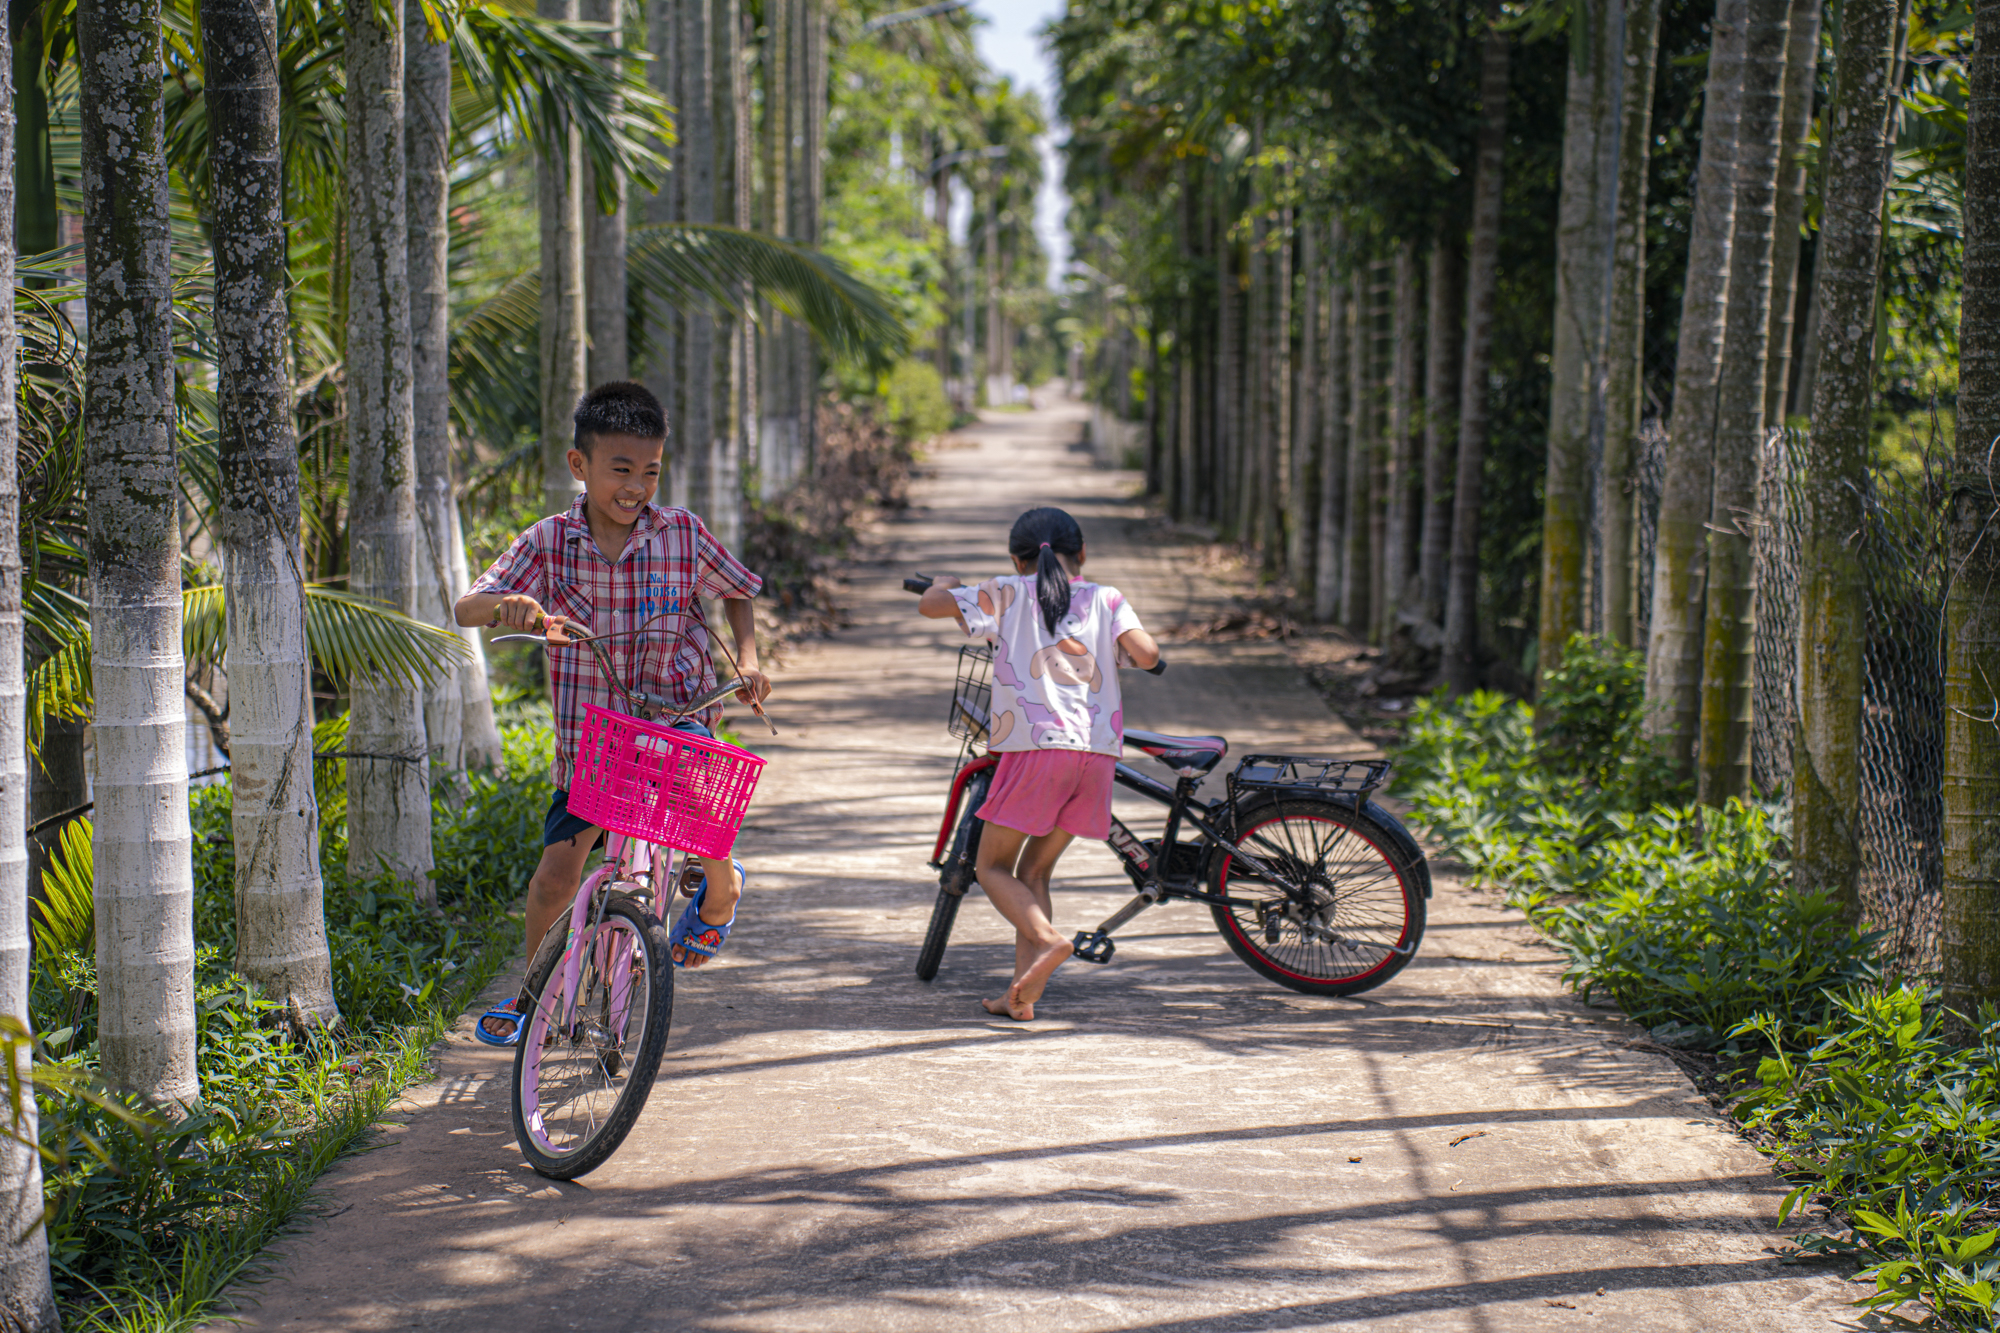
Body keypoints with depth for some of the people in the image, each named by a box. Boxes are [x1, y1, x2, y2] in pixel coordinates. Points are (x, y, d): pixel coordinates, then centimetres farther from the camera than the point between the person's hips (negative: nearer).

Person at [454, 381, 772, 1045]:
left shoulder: (682, 534, -6)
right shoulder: (549, 542, -7)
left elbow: (737, 591, 11)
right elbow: (467, 607, -14)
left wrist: (748, 659, -5)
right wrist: (509, 605, -37)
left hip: (676, 714, -1)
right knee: (557, 872, -5)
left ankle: (720, 891, 8)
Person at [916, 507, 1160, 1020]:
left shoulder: (1010, 593, 8)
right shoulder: (1106, 599, 12)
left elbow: (930, 605, 6)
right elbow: (1147, 654, -3)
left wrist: (944, 586, 29)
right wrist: (1130, 647, 21)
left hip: (1036, 747, -4)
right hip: (1097, 752, 4)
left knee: (993, 867, 8)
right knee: (1034, 872, 15)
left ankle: (1047, 939, -19)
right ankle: (1022, 993, 6)